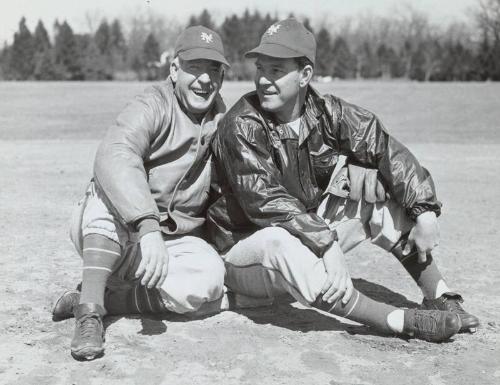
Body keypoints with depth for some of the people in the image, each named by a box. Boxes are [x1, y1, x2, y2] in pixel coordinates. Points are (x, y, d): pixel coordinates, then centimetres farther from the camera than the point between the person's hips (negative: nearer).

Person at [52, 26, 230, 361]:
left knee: (209, 278, -27)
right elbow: (114, 156, -37)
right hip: (108, 235, -4)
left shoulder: (222, 119, 5)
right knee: (114, 184, -35)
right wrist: (148, 226, -50)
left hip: (174, 241, 4)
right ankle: (89, 312, -38)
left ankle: (104, 299, -19)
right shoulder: (153, 108, -15)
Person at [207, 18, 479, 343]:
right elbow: (266, 201, -29)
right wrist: (327, 242, -39)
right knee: (281, 241, -39)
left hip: (314, 231, 6)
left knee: (386, 192, -7)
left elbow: (385, 149, -7)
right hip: (247, 246, -5)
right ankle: (401, 322, -36)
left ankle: (443, 301, -4)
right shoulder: (242, 127, -20)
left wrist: (425, 212, -18)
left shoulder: (325, 112, -6)